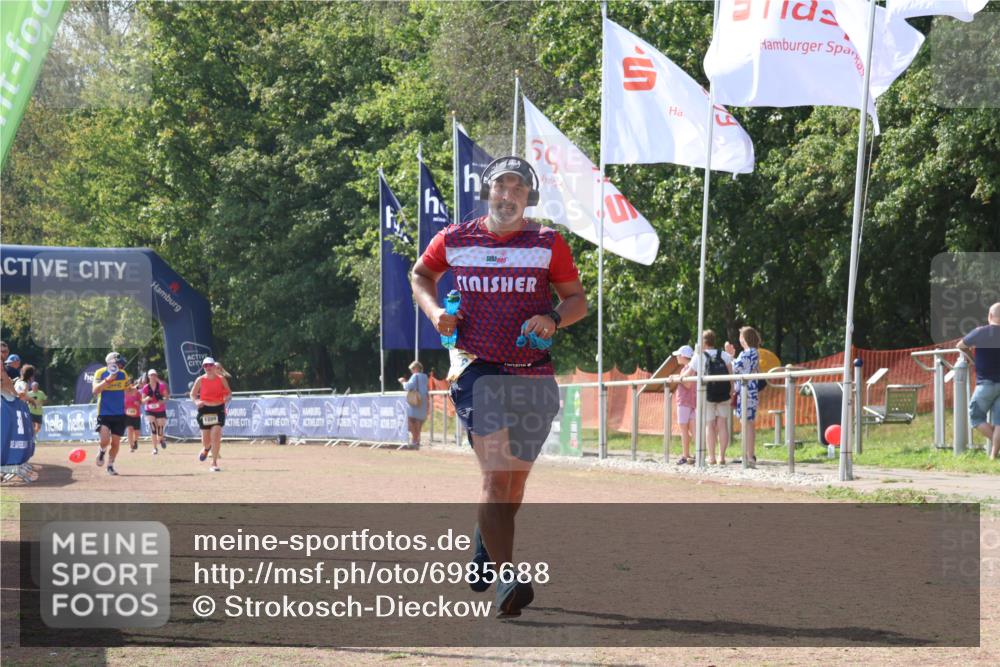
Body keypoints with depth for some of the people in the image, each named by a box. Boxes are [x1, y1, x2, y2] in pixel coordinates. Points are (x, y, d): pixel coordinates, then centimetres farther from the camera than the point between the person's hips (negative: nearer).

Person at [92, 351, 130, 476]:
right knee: (105, 440, -17)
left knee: (115, 442, 5)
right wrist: (108, 380, -31)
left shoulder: (123, 374, 1)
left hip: (119, 414, 3)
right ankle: (102, 452, 17)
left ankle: (110, 466, 22)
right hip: (104, 413, -3)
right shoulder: (100, 373, -9)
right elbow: (95, 390, -22)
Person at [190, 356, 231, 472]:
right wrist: (196, 401, -14)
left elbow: (228, 392, 9)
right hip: (204, 409, 1)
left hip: (218, 409, -1)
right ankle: (206, 448, 46)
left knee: (216, 436, -15)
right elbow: (193, 394, 7)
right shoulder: (200, 380, 0)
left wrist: (226, 397, -13)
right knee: (206, 440, 7)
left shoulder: (221, 379, 0)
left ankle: (214, 463, -6)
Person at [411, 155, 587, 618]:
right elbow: (422, 275, 22)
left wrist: (553, 319, -13)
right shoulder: (454, 240, 4)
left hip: (533, 376, 2)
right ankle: (505, 581, -24)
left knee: (514, 478, 12)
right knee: (497, 472, -19)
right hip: (476, 369, -2)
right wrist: (434, 311, 3)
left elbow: (577, 299, 9)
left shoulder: (549, 244, 3)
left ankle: (484, 559, 40)